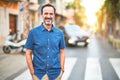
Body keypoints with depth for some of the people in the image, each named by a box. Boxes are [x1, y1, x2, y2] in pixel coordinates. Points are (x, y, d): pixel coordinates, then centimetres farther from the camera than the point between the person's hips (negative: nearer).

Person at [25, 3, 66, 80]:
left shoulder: (59, 33, 2)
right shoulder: (33, 32, -5)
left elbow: (62, 52, 8)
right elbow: (28, 53, -2)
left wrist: (62, 69, 0)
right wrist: (32, 72, -6)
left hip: (55, 73, 2)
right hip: (39, 73, -2)